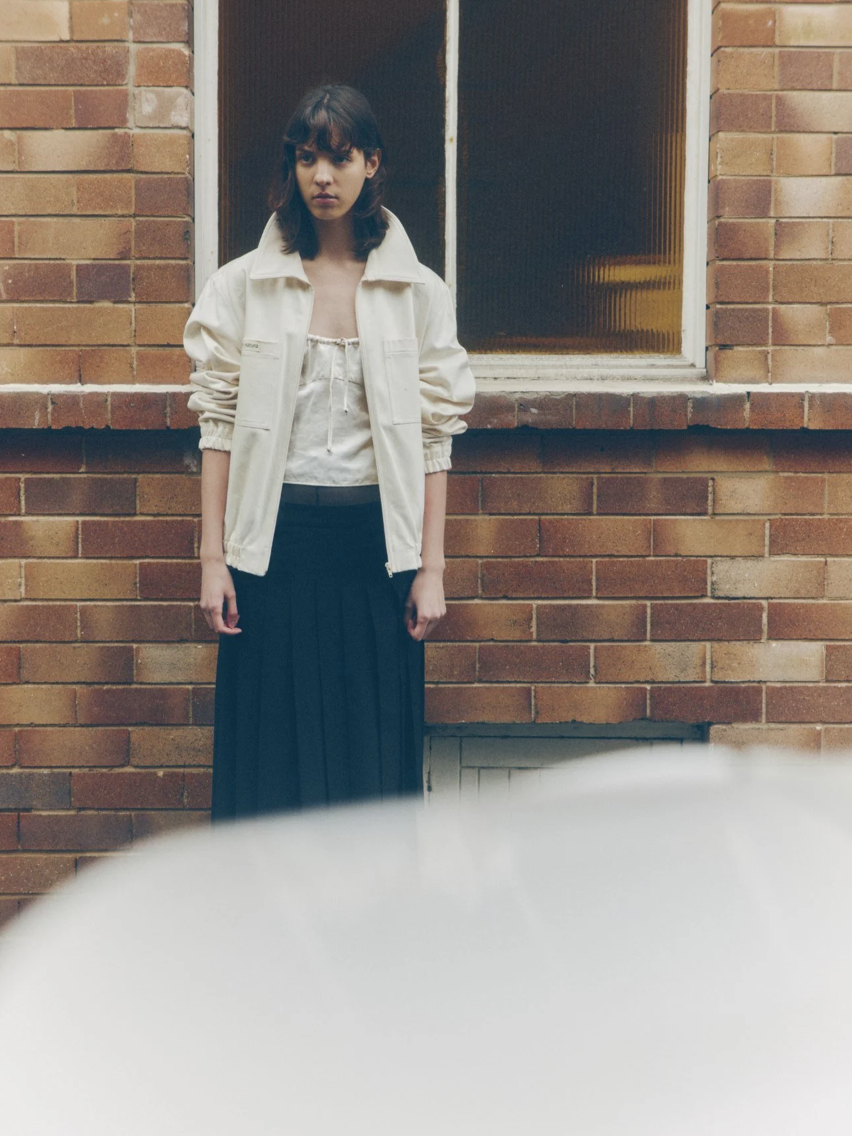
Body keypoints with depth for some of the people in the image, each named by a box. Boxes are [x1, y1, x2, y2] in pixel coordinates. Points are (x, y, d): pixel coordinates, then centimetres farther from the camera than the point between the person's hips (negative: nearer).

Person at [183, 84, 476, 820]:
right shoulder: (244, 287, 5)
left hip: (376, 539, 0)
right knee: (274, 755, 2)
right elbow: (219, 423, 3)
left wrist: (431, 568, -1)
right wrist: (214, 559, -2)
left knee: (376, 754, 3)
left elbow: (434, 435, 4)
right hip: (275, 538, 0)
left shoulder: (418, 292, 5)